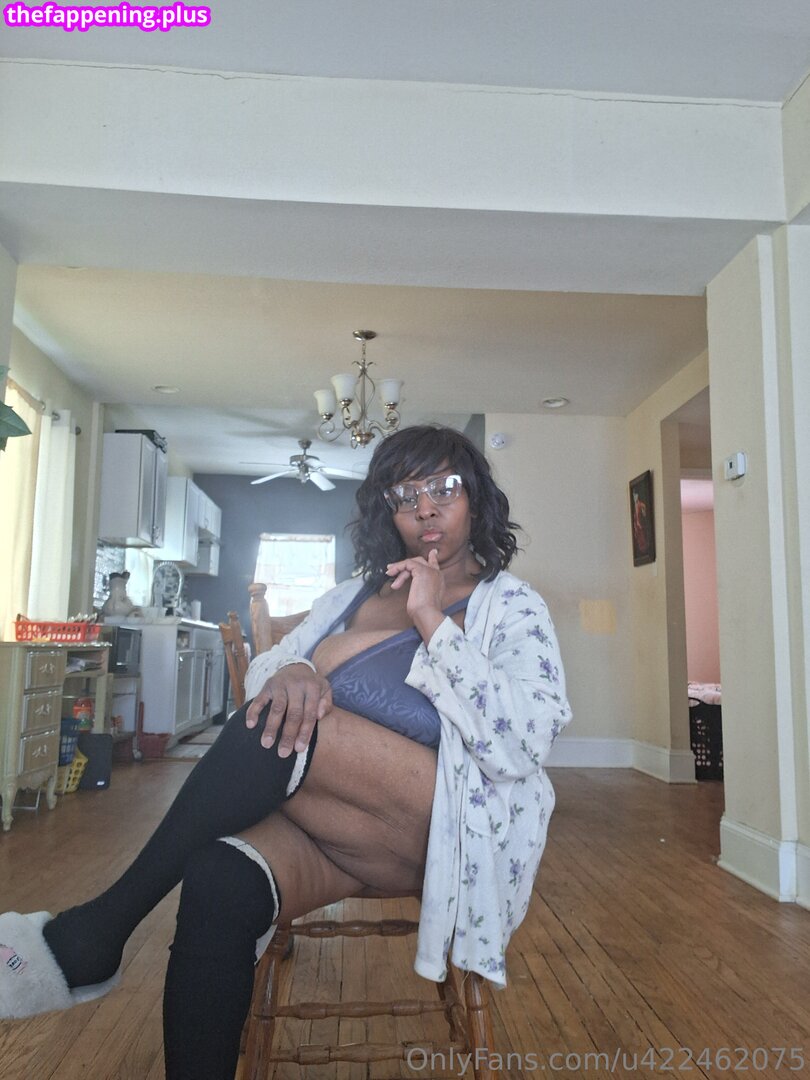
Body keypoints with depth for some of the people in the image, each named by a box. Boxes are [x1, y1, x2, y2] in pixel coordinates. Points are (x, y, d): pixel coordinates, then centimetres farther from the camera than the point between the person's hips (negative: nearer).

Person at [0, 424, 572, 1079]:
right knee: (221, 881, -31)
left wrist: (431, 620, -15)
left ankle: (98, 932, -15)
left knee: (278, 725, -28)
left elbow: (524, 745, -11)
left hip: (451, 832, -3)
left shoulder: (513, 607, 4)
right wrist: (293, 670, -15)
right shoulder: (353, 596, 19)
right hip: (329, 818, 4)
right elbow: (262, 672, 10)